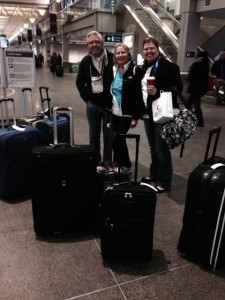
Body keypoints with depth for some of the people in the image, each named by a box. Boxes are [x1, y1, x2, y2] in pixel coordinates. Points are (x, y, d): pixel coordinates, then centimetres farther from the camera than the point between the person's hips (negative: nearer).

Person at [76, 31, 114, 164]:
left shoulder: (113, 58, -11)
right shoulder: (85, 62, 1)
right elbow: (79, 83, 13)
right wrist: (86, 99, 3)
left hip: (110, 104, -3)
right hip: (93, 105, 3)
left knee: (108, 136, 9)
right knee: (94, 136, 13)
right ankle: (95, 162, 29)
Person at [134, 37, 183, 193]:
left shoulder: (168, 66, -10)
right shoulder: (143, 68, 12)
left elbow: (178, 87, -15)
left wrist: (158, 92, -25)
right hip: (149, 112, 7)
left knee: (162, 148, -3)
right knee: (153, 147, 17)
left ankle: (164, 183, 10)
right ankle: (154, 175, 32)